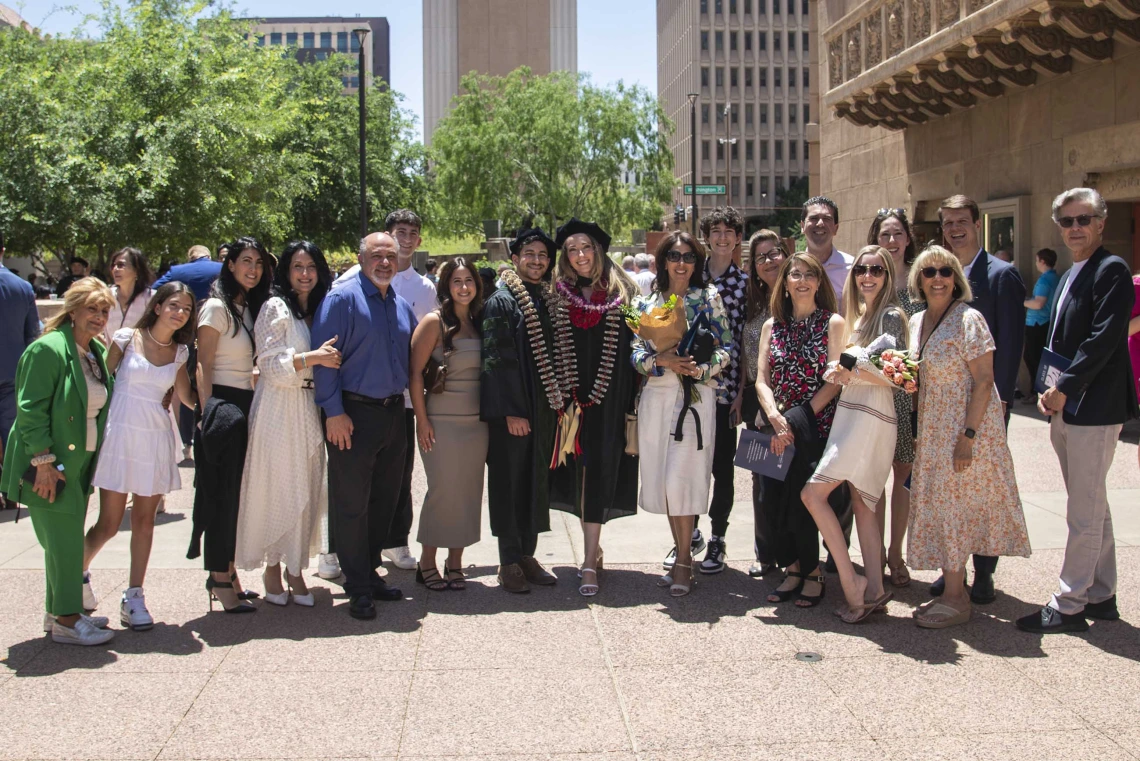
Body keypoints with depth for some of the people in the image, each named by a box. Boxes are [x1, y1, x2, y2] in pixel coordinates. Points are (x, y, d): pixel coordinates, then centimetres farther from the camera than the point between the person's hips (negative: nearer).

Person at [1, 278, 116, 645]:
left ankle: (60, 611, 24)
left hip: (79, 462, 8)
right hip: (51, 466, -8)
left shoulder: (97, 352, 12)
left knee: (67, 538, 14)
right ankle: (65, 620, 1)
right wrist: (44, 460, -21)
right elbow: (31, 409, -17)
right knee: (64, 538, -7)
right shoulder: (49, 349, -14)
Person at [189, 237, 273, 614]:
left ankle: (226, 571, 21)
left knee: (238, 493, 11)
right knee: (221, 493, -3)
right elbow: (203, 366, -12)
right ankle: (220, 580, 4)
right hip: (222, 404, -8)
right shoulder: (217, 307, -8)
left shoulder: (252, 307, 15)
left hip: (247, 407, 8)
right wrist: (208, 413, -17)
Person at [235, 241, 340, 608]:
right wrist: (312, 358, -22)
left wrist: (329, 357, 2)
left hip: (310, 409, 6)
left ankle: (295, 569, 14)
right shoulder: (276, 308, -4)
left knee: (306, 491, 5)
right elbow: (270, 365, -12)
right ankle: (272, 567, 12)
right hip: (278, 409, -6)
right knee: (277, 488, -1)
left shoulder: (319, 309, 14)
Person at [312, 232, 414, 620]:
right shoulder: (342, 299, -8)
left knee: (385, 500, 13)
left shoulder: (402, 306, 13)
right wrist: (334, 411, -17)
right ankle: (358, 588, 8)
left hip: (393, 413, 7)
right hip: (354, 414, -7)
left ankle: (370, 572, 27)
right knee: (351, 503, -1)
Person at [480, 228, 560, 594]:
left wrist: (557, 401, 11)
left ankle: (528, 554, 22)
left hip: (544, 408, 7)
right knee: (509, 482, 0)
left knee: (536, 481, 11)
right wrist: (511, 411, -18)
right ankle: (509, 562, 9)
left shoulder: (548, 300, 13)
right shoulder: (501, 302, -8)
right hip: (511, 411, -7)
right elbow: (496, 359, -13)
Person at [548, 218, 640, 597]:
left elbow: (633, 343, 2)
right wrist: (563, 397, -1)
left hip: (609, 398, -2)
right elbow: (553, 351, 7)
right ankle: (593, 550, 21)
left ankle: (589, 563, -5)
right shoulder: (559, 296, 8)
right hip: (572, 396, 2)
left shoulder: (622, 293, 3)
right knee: (579, 470, 6)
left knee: (599, 471, -6)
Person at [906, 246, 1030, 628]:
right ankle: (953, 587, 19)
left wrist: (968, 436, -21)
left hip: (964, 429, -7)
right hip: (932, 431, 7)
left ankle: (956, 599, 5)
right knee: (939, 504, 9)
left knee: (953, 505, -4)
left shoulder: (968, 319, -13)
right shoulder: (916, 321, 10)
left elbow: (984, 382, -16)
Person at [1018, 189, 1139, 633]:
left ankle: (1068, 606, 2)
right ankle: (1100, 596, 24)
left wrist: (1065, 389, -16)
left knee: (1085, 514, -3)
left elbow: (1102, 340, -19)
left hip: (1094, 409, -9)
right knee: (1092, 510, 15)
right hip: (1066, 410, 10)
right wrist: (1049, 391, 4)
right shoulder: (1071, 274, 17)